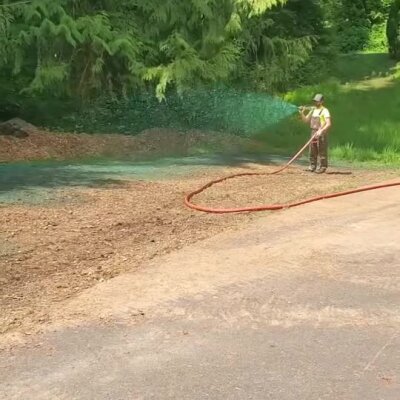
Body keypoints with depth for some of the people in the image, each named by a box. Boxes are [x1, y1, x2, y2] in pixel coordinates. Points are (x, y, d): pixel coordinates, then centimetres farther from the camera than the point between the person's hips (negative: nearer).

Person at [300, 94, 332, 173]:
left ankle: (322, 167, -1)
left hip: (321, 134, -7)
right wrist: (302, 113, 2)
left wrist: (321, 131, -28)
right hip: (313, 133, 7)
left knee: (322, 151, -5)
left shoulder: (324, 110, -7)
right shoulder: (313, 110, 16)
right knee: (312, 151, 9)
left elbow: (328, 124, -17)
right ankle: (312, 167, 17)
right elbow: (306, 120, 19)